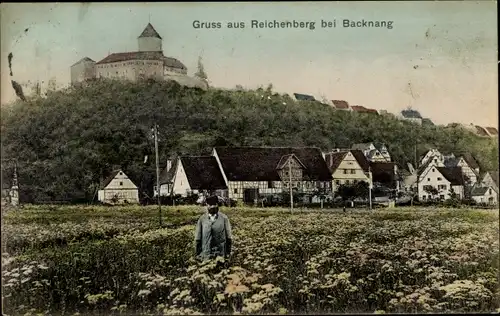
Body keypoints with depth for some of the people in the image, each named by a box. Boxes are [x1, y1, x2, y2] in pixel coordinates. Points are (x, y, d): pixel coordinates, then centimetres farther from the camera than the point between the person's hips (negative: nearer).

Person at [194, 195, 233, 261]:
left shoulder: (224, 218, 2)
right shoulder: (202, 219, 3)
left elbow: (229, 237, 5)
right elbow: (197, 239, 7)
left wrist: (228, 253, 3)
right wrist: (198, 254, 6)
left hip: (221, 255, 0)